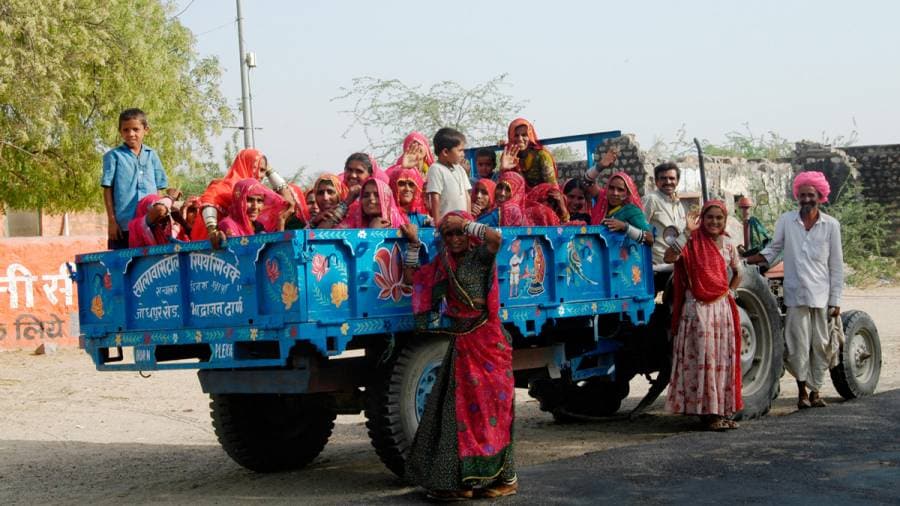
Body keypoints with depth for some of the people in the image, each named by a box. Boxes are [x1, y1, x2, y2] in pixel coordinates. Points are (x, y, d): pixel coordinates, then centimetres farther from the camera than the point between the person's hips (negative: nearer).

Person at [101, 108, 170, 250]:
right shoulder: (114, 156, 2)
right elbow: (107, 189, 1)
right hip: (123, 224, -3)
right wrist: (111, 220, -4)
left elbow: (159, 189, 14)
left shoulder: (151, 155, 11)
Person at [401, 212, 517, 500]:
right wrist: (413, 244, 12)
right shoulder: (442, 264, 12)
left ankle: (505, 477, 4)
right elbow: (412, 277, 20)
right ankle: (465, 478, 12)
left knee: (490, 409, -4)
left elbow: (495, 237, -25)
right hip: (460, 343, 6)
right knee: (459, 410, 6)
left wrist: (463, 223, -15)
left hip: (486, 342, -6)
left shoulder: (480, 256, -5)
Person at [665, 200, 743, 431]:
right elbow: (669, 257, -22)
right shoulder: (692, 242, -5)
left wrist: (729, 292, 12)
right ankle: (708, 412, -5)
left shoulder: (727, 246, 10)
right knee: (702, 358, -8)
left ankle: (723, 411, 13)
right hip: (697, 308, -5)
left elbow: (737, 273, 25)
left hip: (722, 308, 5)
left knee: (723, 359, 7)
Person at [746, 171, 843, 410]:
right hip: (796, 293, 0)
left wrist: (836, 300, 2)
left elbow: (836, 265, 4)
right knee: (798, 343, -1)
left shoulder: (831, 225, 2)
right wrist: (745, 260, -7)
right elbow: (772, 250, 10)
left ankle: (815, 390, 16)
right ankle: (802, 390, 12)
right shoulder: (786, 221, 3)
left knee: (819, 344, 5)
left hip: (821, 295, 0)